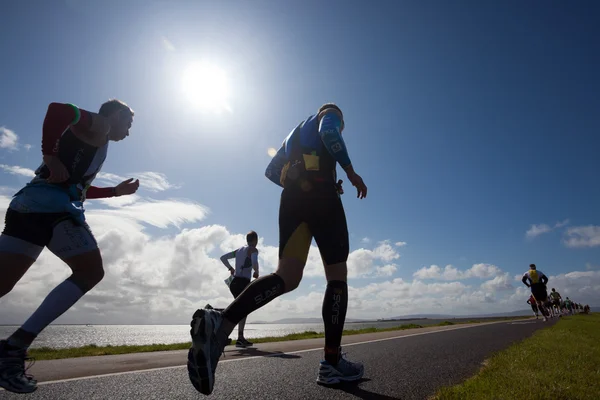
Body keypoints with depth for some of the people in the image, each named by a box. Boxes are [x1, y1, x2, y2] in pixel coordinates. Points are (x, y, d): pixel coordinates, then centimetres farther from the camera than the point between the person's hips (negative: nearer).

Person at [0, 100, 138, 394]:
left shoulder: (92, 139, 33)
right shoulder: (99, 125, 6)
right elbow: (58, 109, -15)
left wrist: (116, 191, 37)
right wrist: (51, 156, -14)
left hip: (30, 204, 9)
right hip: (52, 205, -9)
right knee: (90, 272, -8)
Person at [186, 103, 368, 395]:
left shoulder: (296, 132, 37)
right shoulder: (330, 115, 16)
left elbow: (271, 170, 28)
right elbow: (329, 134, -11)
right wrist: (351, 172, -8)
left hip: (291, 199, 6)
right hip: (321, 194, -6)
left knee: (287, 277, -9)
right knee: (337, 276, 0)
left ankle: (219, 324, -32)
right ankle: (332, 363, -3)